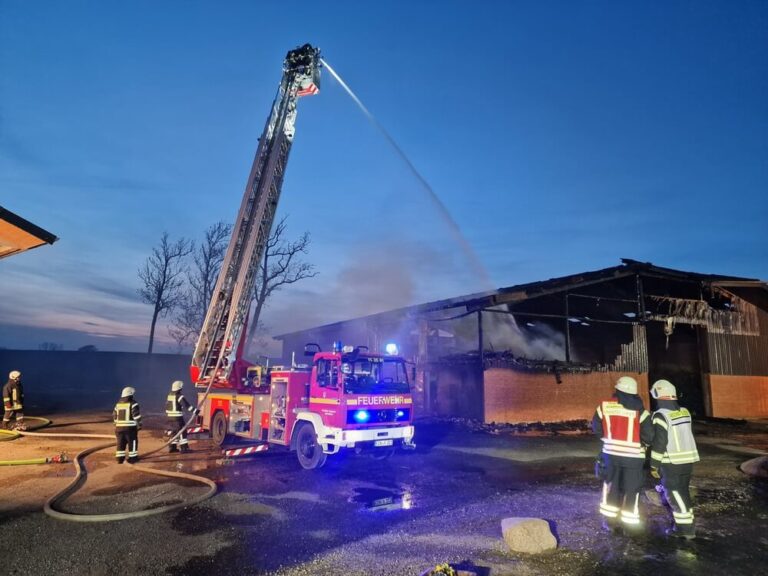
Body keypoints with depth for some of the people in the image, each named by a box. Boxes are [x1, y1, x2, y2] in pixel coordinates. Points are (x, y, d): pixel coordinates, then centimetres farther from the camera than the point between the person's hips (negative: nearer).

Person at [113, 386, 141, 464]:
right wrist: (139, 425, -4)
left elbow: (114, 416, 16)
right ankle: (132, 458, 7)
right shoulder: (132, 403, -11)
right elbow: (136, 415, -14)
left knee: (121, 443, 14)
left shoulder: (118, 404, 9)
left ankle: (120, 458, 17)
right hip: (130, 427, -5)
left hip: (119, 427, 5)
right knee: (132, 442, 5)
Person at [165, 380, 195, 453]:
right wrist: (194, 410, -28)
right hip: (178, 418, -8)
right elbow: (186, 405, -24)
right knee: (182, 432, -6)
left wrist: (167, 414, 31)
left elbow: (167, 406, 20)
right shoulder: (179, 396, -15)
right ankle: (184, 447, -9)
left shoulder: (169, 396, 11)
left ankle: (172, 447, 19)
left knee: (173, 432, 17)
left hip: (170, 417, 8)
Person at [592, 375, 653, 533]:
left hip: (611, 453, 2)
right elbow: (649, 436, -13)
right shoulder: (640, 411, -10)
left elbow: (596, 429, 4)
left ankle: (610, 521, 23)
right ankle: (629, 522, 18)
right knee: (631, 489, 11)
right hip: (633, 456, -2)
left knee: (611, 486, 16)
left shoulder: (604, 406, -4)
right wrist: (643, 442, 9)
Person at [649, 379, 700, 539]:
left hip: (672, 463, -8)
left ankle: (687, 529, 5)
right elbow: (685, 436, 14)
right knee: (680, 493, 16)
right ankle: (680, 525, 21)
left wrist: (654, 466, -10)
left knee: (676, 496, 2)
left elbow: (659, 443, -18)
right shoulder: (684, 412, 6)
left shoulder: (661, 416, -17)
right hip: (688, 460, 8)